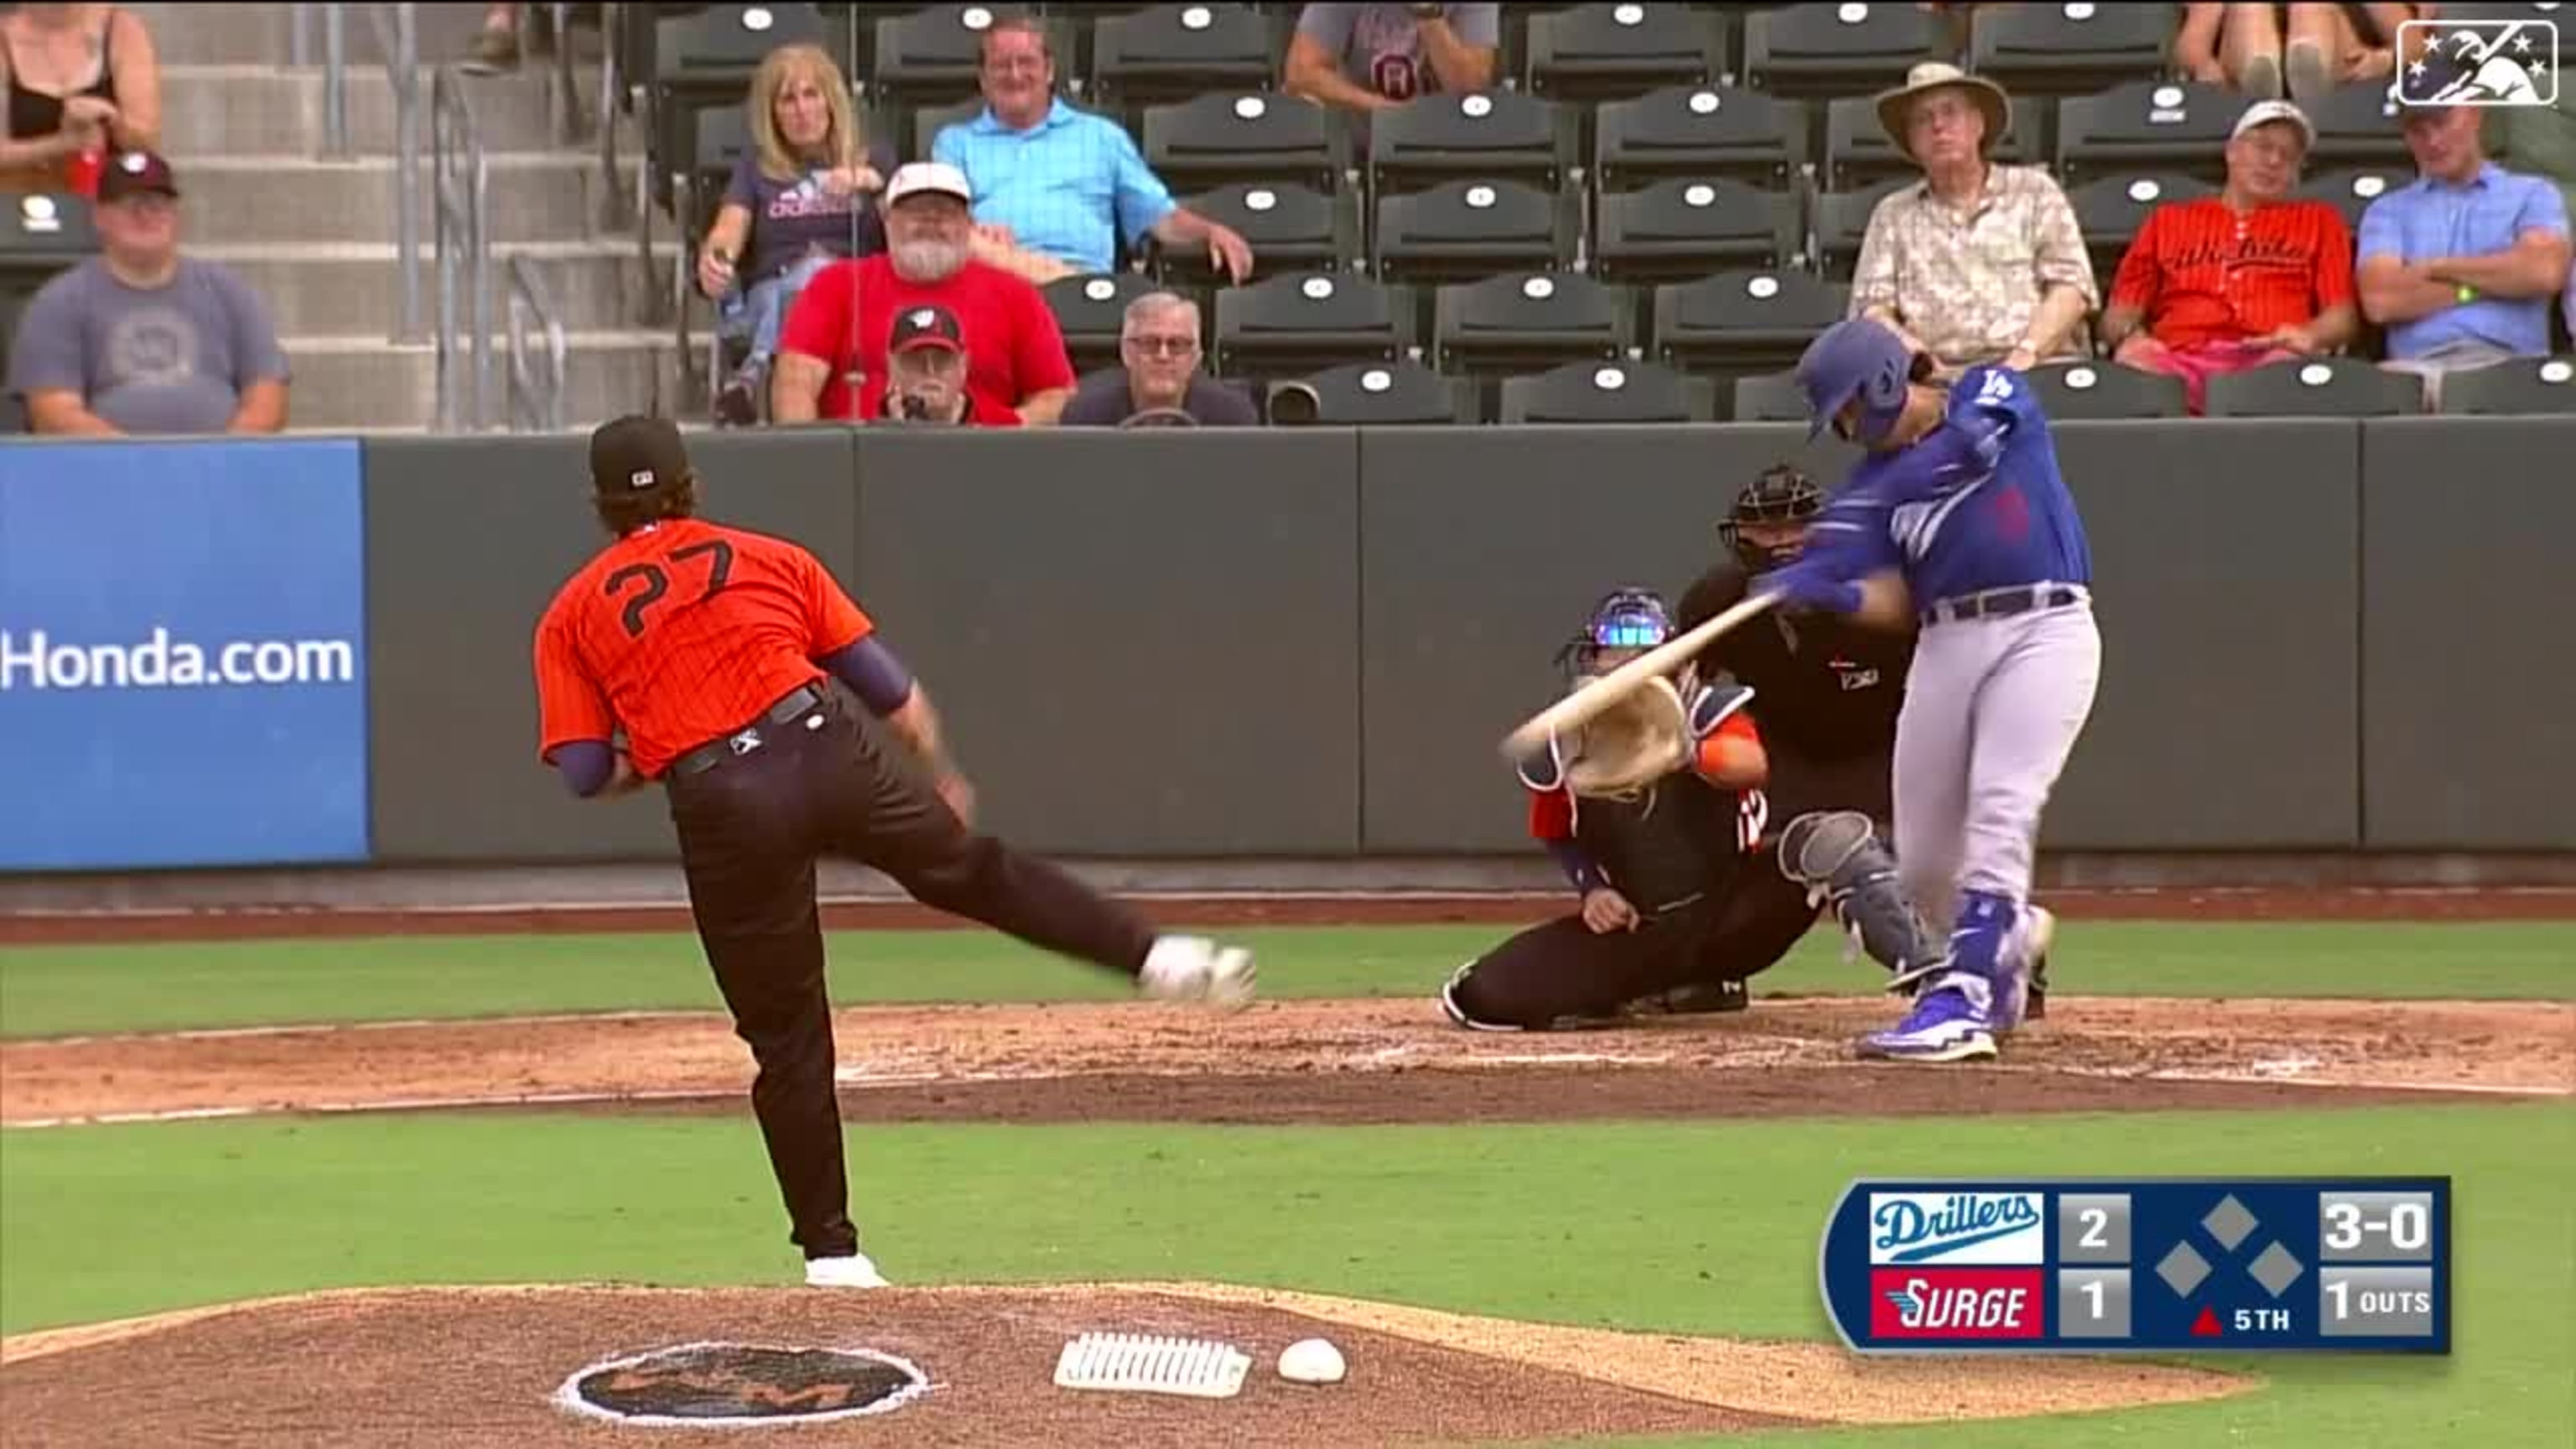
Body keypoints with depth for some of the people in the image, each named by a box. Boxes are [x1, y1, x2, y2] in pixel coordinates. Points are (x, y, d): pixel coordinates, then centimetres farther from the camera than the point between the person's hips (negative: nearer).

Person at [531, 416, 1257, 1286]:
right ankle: (1152, 954, -1)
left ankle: (830, 1251, 12)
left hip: (719, 812, -1)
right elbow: (887, 683, 17)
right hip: (825, 753, 1)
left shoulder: (571, 617, 14)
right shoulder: (771, 560, 18)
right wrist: (944, 778, 29)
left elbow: (586, 775, 6)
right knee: (973, 869, 16)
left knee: (786, 1038, 7)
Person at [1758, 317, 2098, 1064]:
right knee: (1923, 863, 5)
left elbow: (1964, 448, -17)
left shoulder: (1997, 393, 4)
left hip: (2044, 630, -5)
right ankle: (2008, 936, 35)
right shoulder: (1874, 479, 14)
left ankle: (1963, 1002, -24)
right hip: (1946, 644, 5)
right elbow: (1890, 603, 3)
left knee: (1998, 814, -21)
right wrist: (1823, 590, -20)